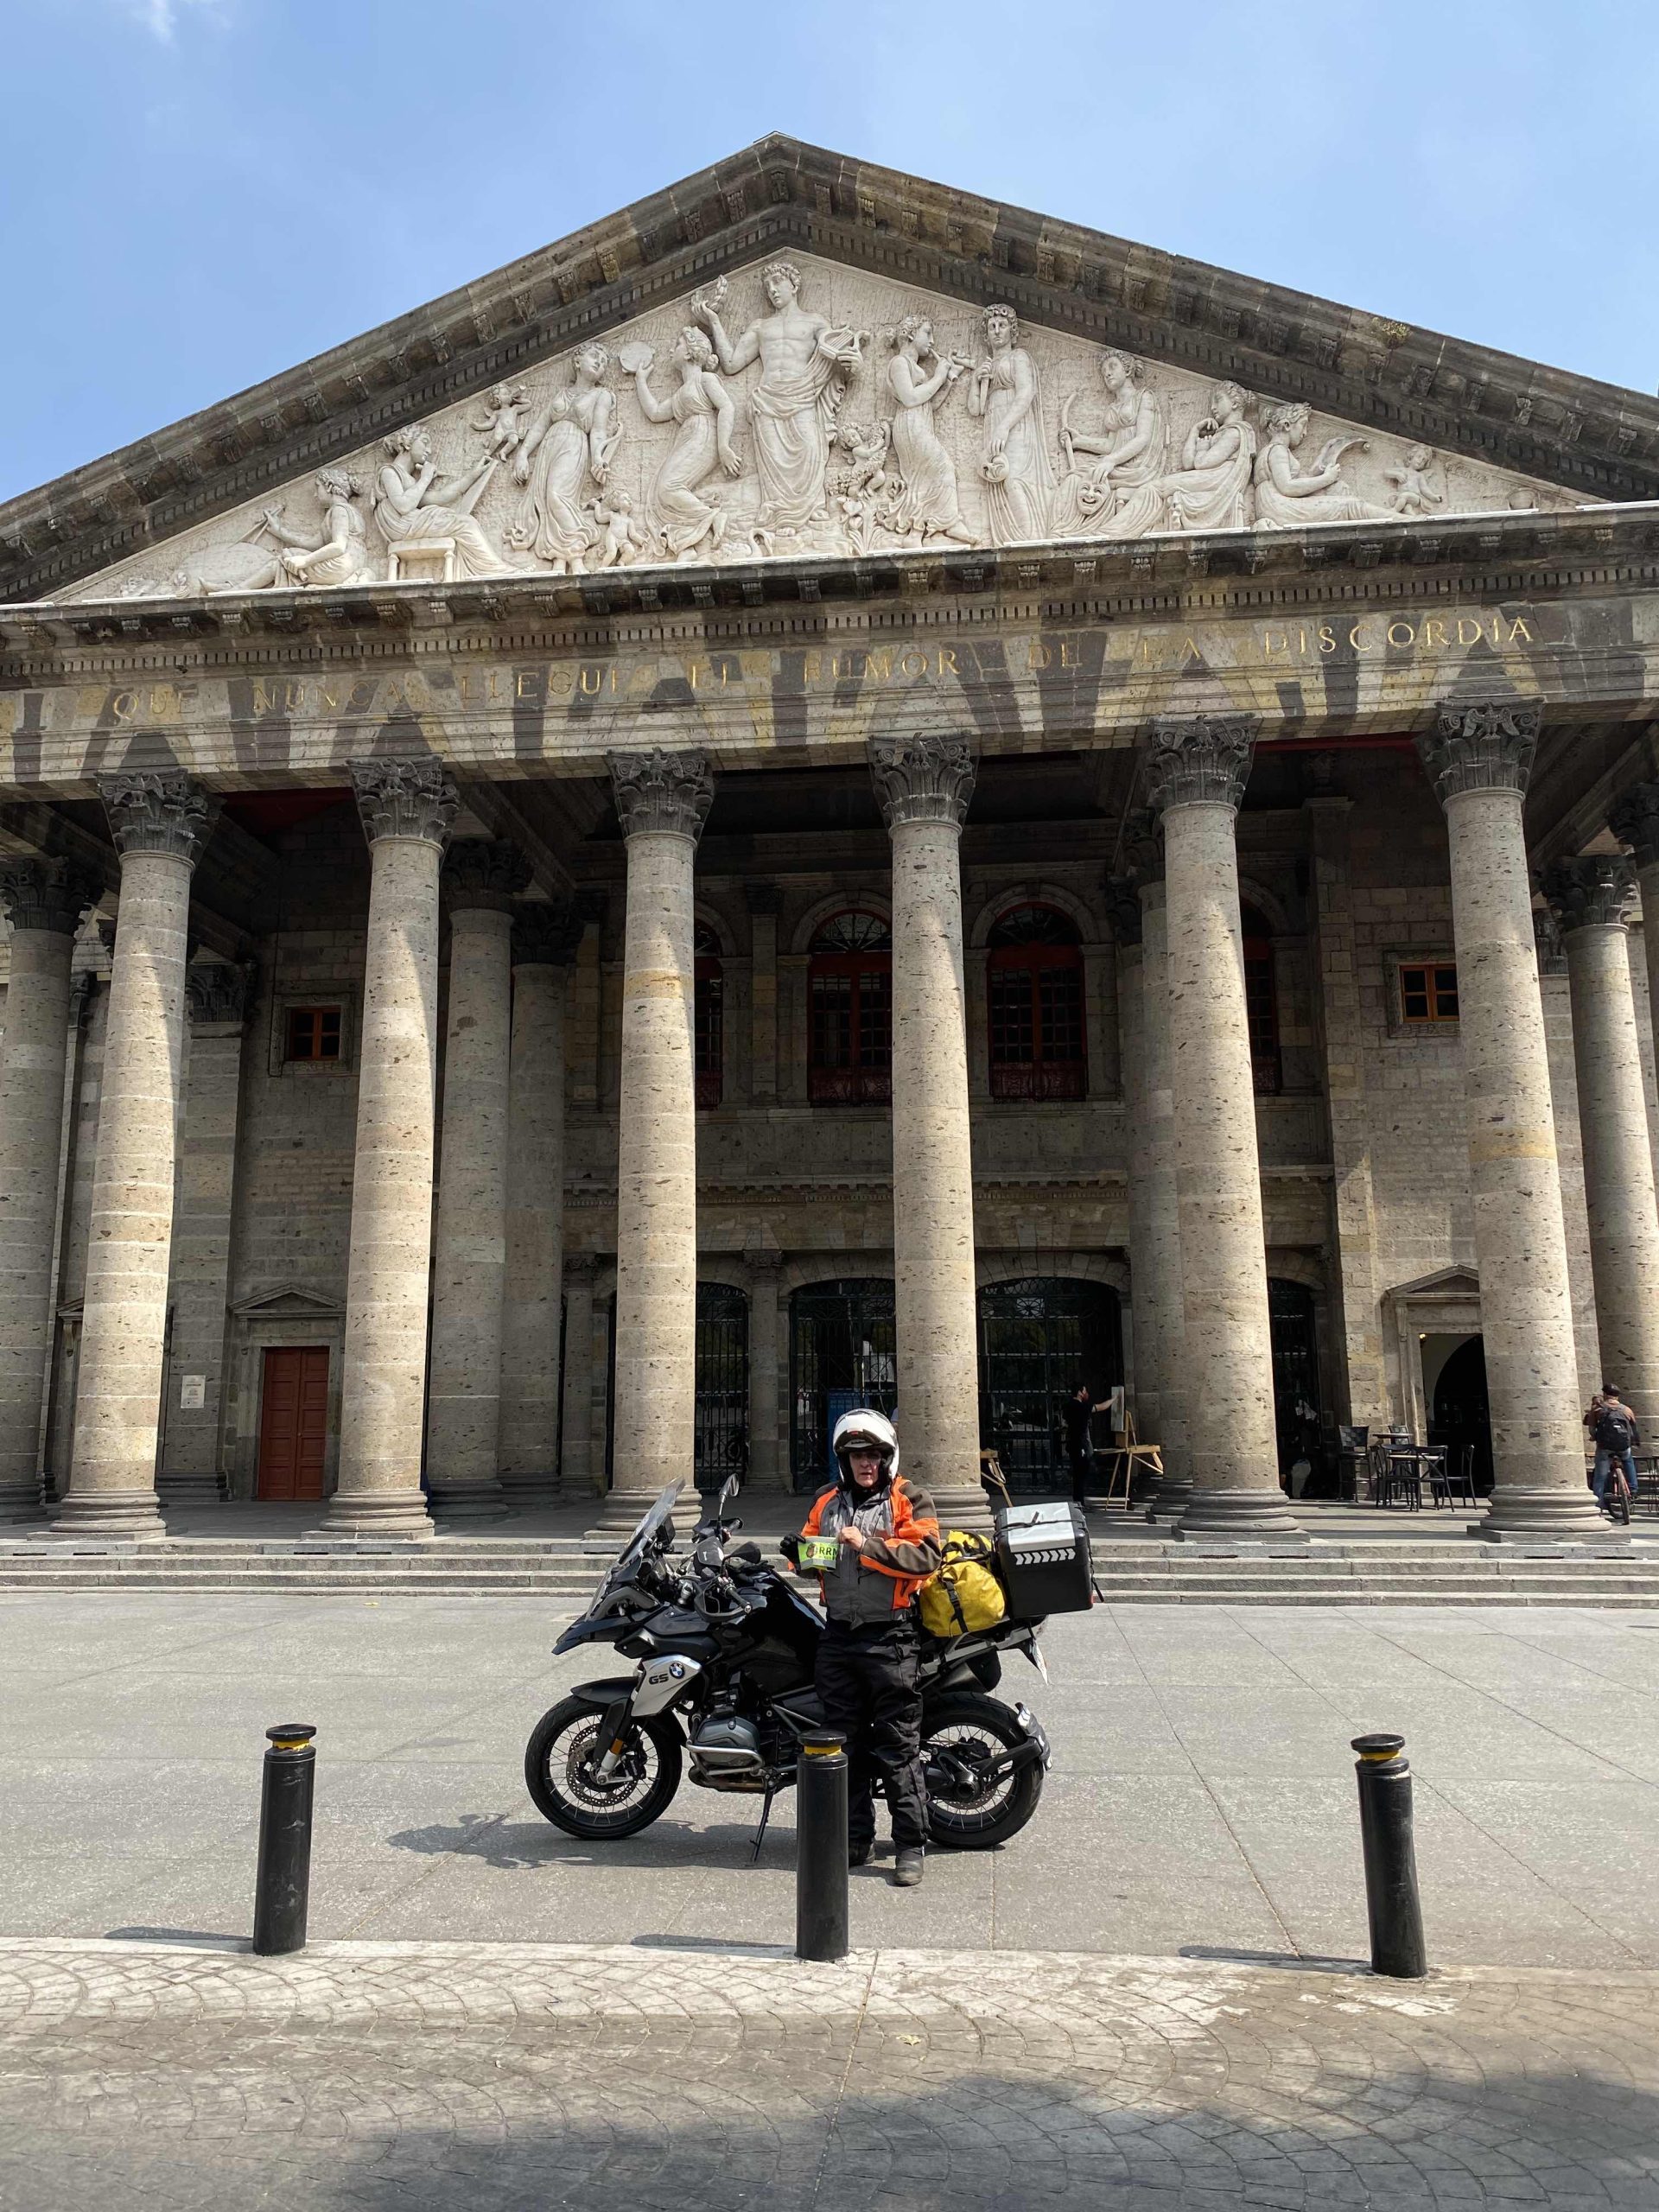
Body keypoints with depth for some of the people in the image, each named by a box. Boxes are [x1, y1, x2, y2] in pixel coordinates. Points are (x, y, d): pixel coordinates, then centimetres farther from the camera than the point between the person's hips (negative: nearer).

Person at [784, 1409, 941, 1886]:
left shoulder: (909, 1501, -2)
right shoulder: (826, 1501, 14)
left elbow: (925, 1556, -16)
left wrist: (867, 1546, -22)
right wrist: (800, 1551, -2)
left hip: (891, 1637, -5)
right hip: (839, 1635, 6)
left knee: (898, 1747, -2)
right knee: (845, 1743, 12)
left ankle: (910, 1846, 6)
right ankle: (855, 1838, 24)